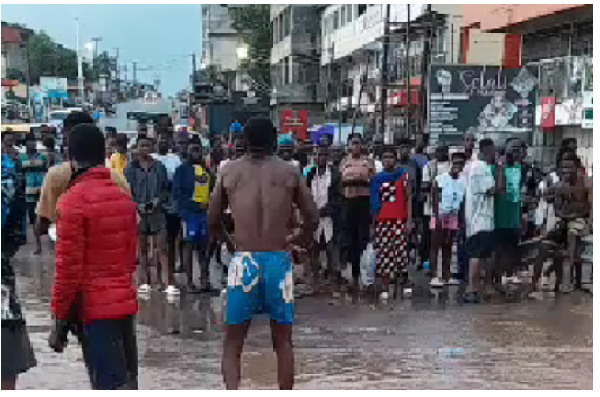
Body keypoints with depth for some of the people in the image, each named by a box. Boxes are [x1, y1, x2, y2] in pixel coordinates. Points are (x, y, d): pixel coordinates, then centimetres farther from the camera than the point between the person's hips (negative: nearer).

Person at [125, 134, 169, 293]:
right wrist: (137, 205, -12)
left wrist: (159, 199, -8)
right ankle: (147, 281, 15)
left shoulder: (159, 166, 6)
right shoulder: (131, 168, 2)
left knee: (162, 247, -8)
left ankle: (160, 279, -7)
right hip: (138, 212, 0)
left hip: (157, 211, 0)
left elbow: (166, 188, 9)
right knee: (142, 248, 7)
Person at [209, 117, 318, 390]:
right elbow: (313, 219, 5)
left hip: (243, 261, 0)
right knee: (283, 341, 15)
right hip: (279, 260, 0)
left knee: (232, 343, 9)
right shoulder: (290, 172, 4)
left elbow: (213, 221, 8)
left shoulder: (229, 171, 5)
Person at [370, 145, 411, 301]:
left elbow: (408, 198, 1)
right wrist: (372, 223, 12)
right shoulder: (377, 179, 11)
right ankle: (385, 289, 3)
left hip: (400, 221, -2)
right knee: (383, 255, 0)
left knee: (400, 253, -4)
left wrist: (409, 220, -8)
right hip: (382, 222, 2)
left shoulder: (403, 176, 4)